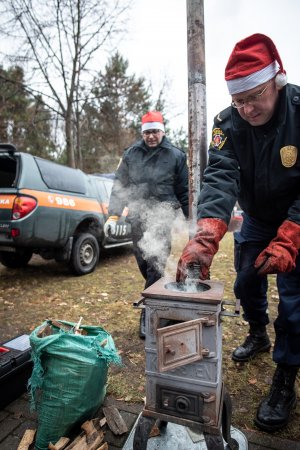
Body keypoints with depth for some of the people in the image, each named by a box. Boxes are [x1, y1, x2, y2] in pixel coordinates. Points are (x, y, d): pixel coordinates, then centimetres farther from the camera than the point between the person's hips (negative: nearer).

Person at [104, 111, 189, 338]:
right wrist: (113, 215, 0)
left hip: (163, 217, -3)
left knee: (156, 266, -9)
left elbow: (184, 191, 5)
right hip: (138, 217, 4)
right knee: (143, 264, 11)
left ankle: (148, 314, 1)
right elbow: (120, 186, 9)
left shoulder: (176, 155, 3)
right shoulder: (131, 154, 9)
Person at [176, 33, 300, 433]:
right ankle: (258, 335, 42)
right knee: (246, 282, 12)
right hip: (256, 217, 3)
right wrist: (206, 238, -48)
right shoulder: (229, 123, -18)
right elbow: (219, 177, -33)